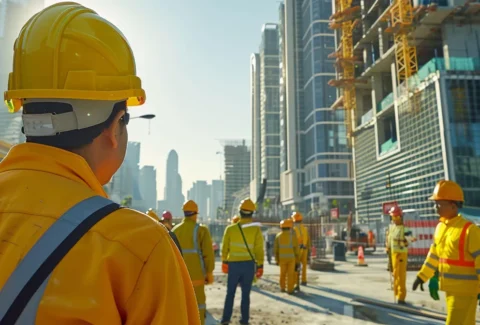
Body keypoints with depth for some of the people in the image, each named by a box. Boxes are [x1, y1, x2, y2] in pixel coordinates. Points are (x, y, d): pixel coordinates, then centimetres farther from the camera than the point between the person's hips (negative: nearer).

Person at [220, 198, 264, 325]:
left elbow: (225, 248, 1)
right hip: (249, 264, 0)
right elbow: (259, 250, -8)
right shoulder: (256, 230, -8)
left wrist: (224, 262, 13)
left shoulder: (230, 229, -5)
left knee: (230, 293, 11)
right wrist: (260, 266, 0)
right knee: (245, 293, 10)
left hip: (233, 264, 1)